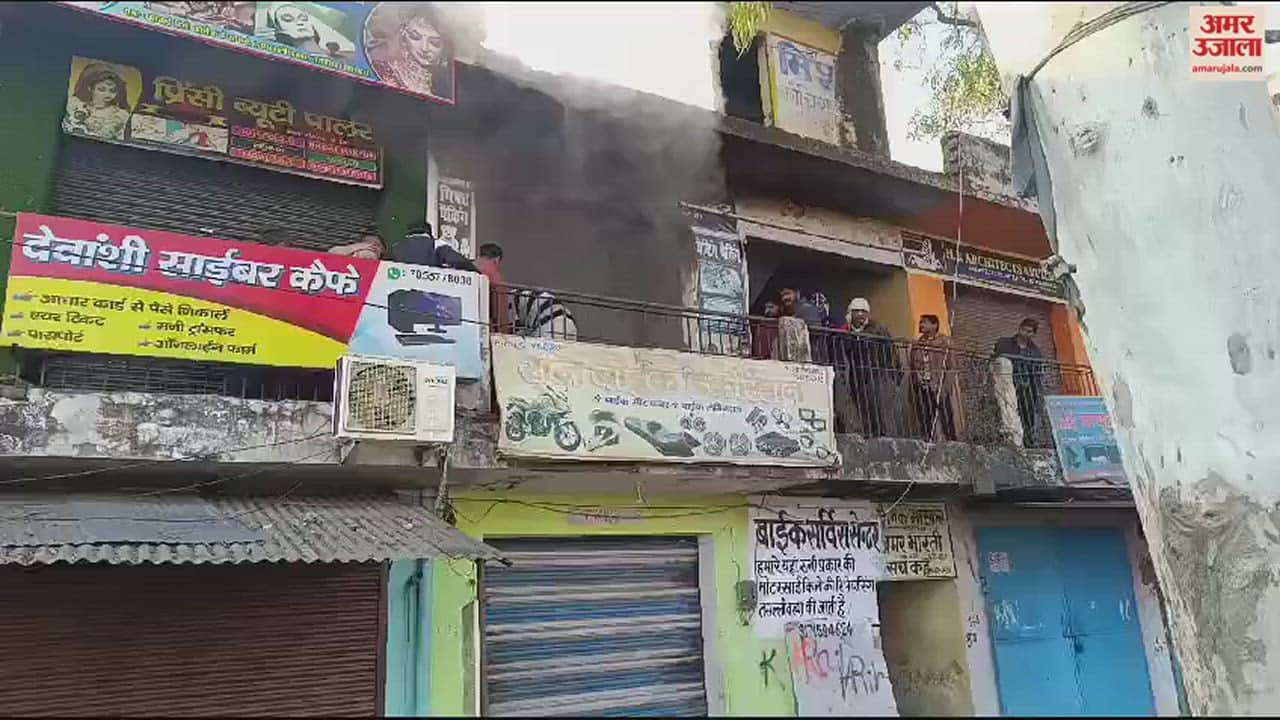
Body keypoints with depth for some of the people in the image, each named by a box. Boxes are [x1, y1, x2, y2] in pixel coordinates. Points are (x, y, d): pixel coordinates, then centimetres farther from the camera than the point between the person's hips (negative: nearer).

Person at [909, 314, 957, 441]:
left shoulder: (944, 342, 1)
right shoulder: (917, 343, 15)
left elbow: (951, 366, -4)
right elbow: (911, 368, 15)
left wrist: (946, 388, -12)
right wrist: (912, 392, 10)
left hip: (938, 387, -4)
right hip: (921, 388, 4)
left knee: (945, 417, -2)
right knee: (924, 419, 5)